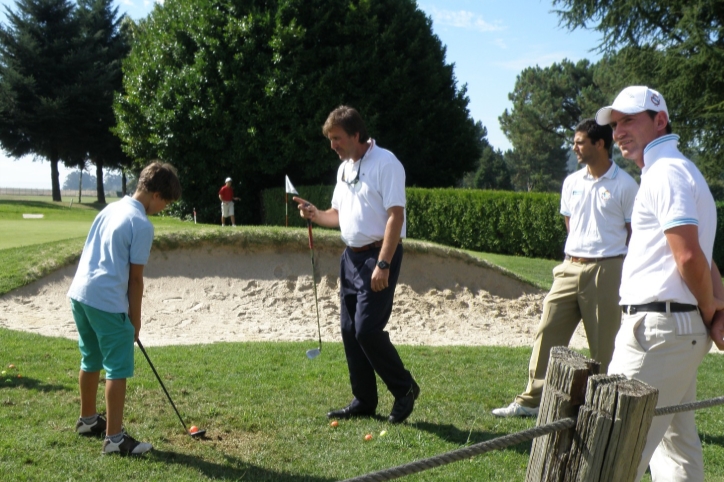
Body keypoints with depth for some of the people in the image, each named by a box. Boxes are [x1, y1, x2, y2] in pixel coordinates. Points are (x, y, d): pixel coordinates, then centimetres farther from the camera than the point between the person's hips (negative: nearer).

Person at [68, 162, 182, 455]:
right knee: (118, 368, -2)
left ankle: (87, 420, 38)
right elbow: (135, 279, -9)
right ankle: (114, 438, 2)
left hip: (80, 293, 9)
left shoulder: (111, 208, 13)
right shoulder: (142, 225, -11)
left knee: (91, 360, 22)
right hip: (106, 302, -9)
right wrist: (135, 319, 2)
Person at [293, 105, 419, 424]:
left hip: (378, 255, -9)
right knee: (349, 330, 8)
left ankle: (404, 389, 8)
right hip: (351, 256, 9)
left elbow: (395, 216, -18)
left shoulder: (385, 164, -12)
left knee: (367, 329, -13)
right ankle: (364, 401, 19)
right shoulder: (344, 168, 15)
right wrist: (315, 215, 1)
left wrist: (383, 264, -23)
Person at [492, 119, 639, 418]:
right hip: (570, 268, 5)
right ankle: (531, 401, 9)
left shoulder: (625, 185, -5)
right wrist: (579, 251, 14)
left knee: (603, 345, 2)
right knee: (548, 332, 2)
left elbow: (634, 233, -2)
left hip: (606, 270, -5)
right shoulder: (571, 183, 11)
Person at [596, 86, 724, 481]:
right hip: (682, 329, 11)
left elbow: (689, 256, -21)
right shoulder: (678, 171, 22)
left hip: (656, 327, -11)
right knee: (678, 445, 17)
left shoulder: (665, 172, -12)